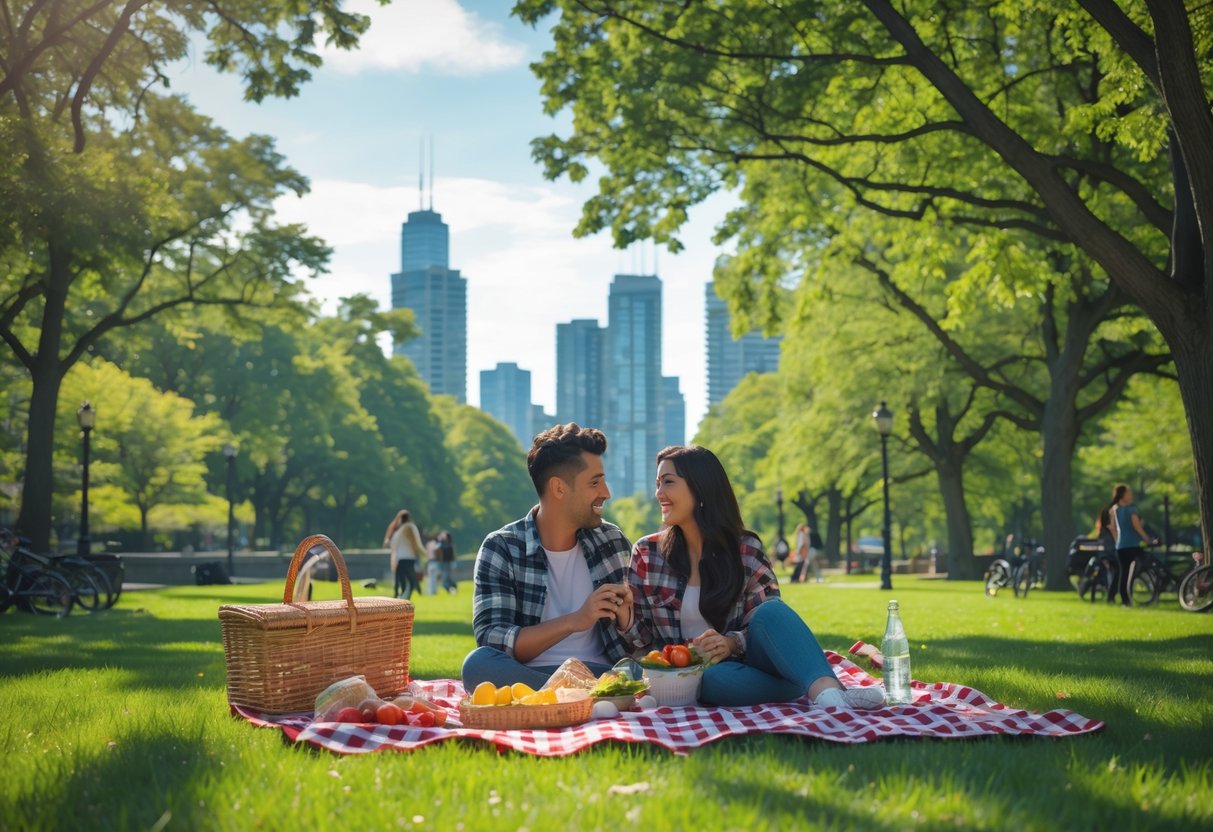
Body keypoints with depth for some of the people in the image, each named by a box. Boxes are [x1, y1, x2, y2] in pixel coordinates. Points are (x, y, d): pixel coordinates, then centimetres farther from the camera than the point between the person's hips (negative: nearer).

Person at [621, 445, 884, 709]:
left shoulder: (746, 549, 2)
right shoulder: (646, 553, 4)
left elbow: (771, 621, 0)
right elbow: (644, 638, 6)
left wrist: (732, 643, -20)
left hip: (747, 662, 1)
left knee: (770, 611, -29)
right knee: (715, 675, -36)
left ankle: (827, 689, -51)